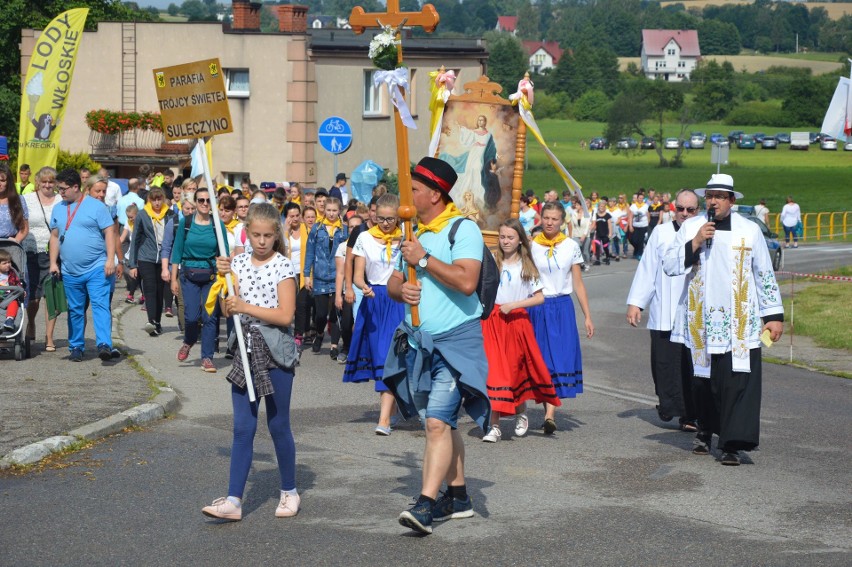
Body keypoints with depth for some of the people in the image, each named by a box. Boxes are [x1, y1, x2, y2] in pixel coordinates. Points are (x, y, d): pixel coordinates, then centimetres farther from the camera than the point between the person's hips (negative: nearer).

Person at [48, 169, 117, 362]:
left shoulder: (96, 206, -2)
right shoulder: (58, 209, 13)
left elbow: (109, 232, -4)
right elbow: (54, 237, 17)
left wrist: (110, 259, -12)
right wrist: (53, 262, 9)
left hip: (96, 269, -5)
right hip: (70, 272, 5)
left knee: (101, 306, -13)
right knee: (75, 310, 10)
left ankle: (104, 345, -19)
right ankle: (76, 347, 18)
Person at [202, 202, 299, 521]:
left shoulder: (282, 267, -7)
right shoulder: (239, 263, 7)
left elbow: (286, 316, -15)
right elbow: (227, 311, 5)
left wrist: (246, 307, -20)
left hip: (275, 351, -4)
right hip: (246, 351, 4)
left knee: (278, 425, 6)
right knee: (242, 428, 1)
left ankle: (289, 492, 22)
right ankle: (233, 500, -1)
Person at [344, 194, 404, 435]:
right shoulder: (365, 238, 6)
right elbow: (358, 275, 0)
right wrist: (364, 287, -17)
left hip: (398, 301, -2)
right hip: (373, 301, 2)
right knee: (378, 354, 5)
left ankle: (384, 419, -17)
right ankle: (390, 404, 23)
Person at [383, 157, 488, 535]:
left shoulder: (463, 229, -10)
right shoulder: (414, 234, 14)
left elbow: (466, 281, -24)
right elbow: (393, 283, 18)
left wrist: (424, 259, -17)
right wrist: (401, 290, -6)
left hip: (455, 341, -8)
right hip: (419, 343, 8)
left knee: (438, 422, -16)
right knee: (443, 423, 14)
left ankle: (426, 504, -21)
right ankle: (458, 496, 24)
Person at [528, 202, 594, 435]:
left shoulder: (571, 246, 4)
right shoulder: (531, 246, 3)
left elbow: (578, 284, 7)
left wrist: (587, 316, 4)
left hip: (562, 308, 0)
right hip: (537, 308, 0)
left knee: (560, 361, -10)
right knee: (541, 362, 2)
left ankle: (550, 415, -15)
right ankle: (549, 413, 11)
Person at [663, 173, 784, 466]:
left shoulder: (750, 230, 4)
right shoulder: (690, 228, 5)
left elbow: (765, 275, 9)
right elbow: (669, 266, -2)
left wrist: (774, 315, 6)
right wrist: (695, 243, -14)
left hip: (739, 323, -1)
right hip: (701, 319, 1)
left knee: (737, 382, -10)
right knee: (705, 379, 7)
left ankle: (732, 444, -9)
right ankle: (705, 431, 27)